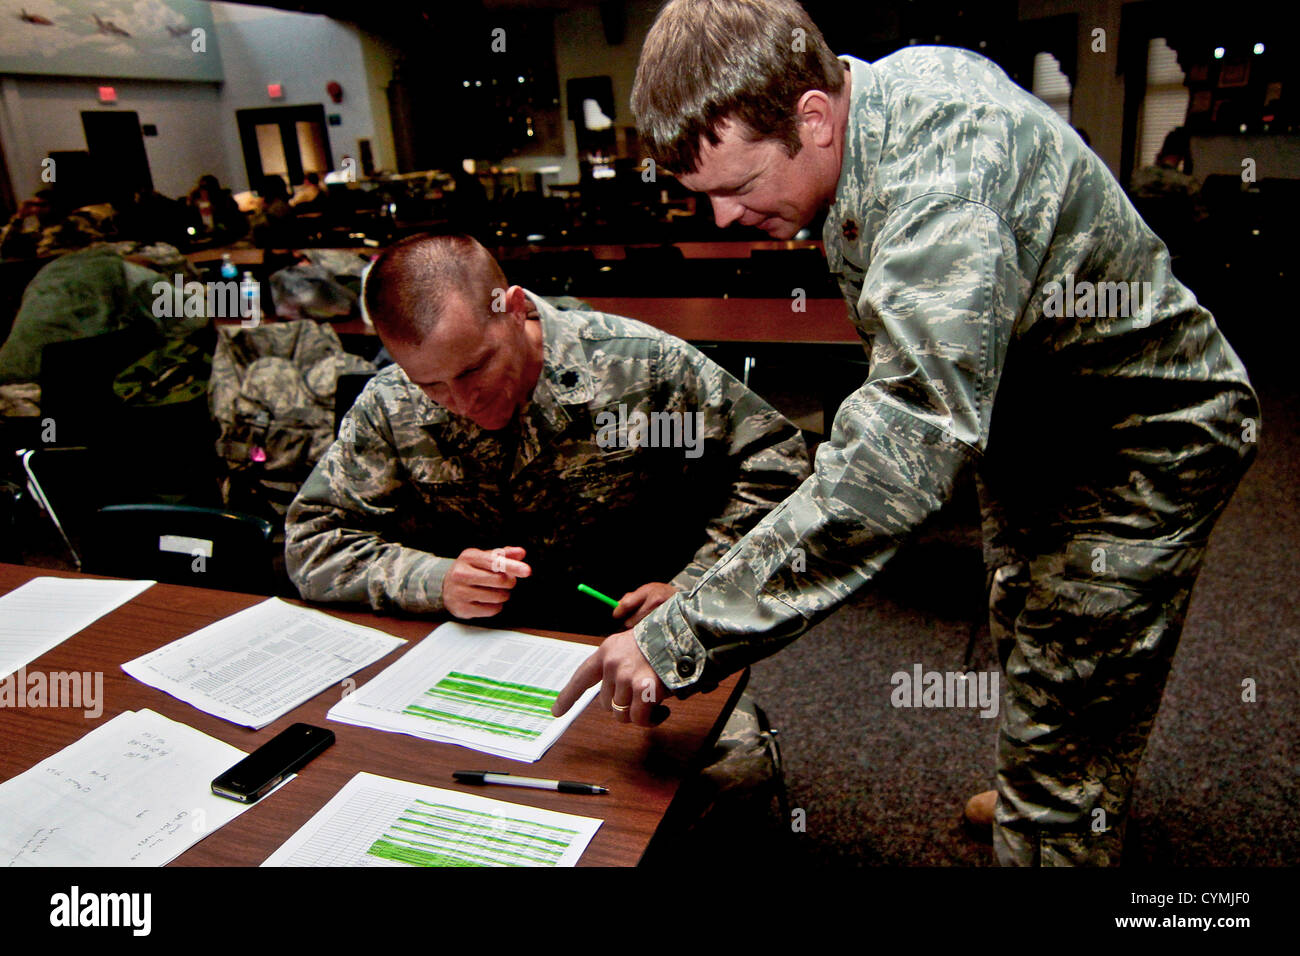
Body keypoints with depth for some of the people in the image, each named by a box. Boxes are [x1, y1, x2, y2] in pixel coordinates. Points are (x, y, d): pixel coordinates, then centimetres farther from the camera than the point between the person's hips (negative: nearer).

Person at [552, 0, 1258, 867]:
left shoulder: (943, 181, -38)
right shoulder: (886, 90, -8)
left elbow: (896, 460, -46)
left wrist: (680, 642, -43)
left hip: (1139, 442, -9)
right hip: (1031, 421, 9)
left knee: (1062, 742, -4)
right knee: (1024, 641, 27)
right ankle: (1033, 803, 53)